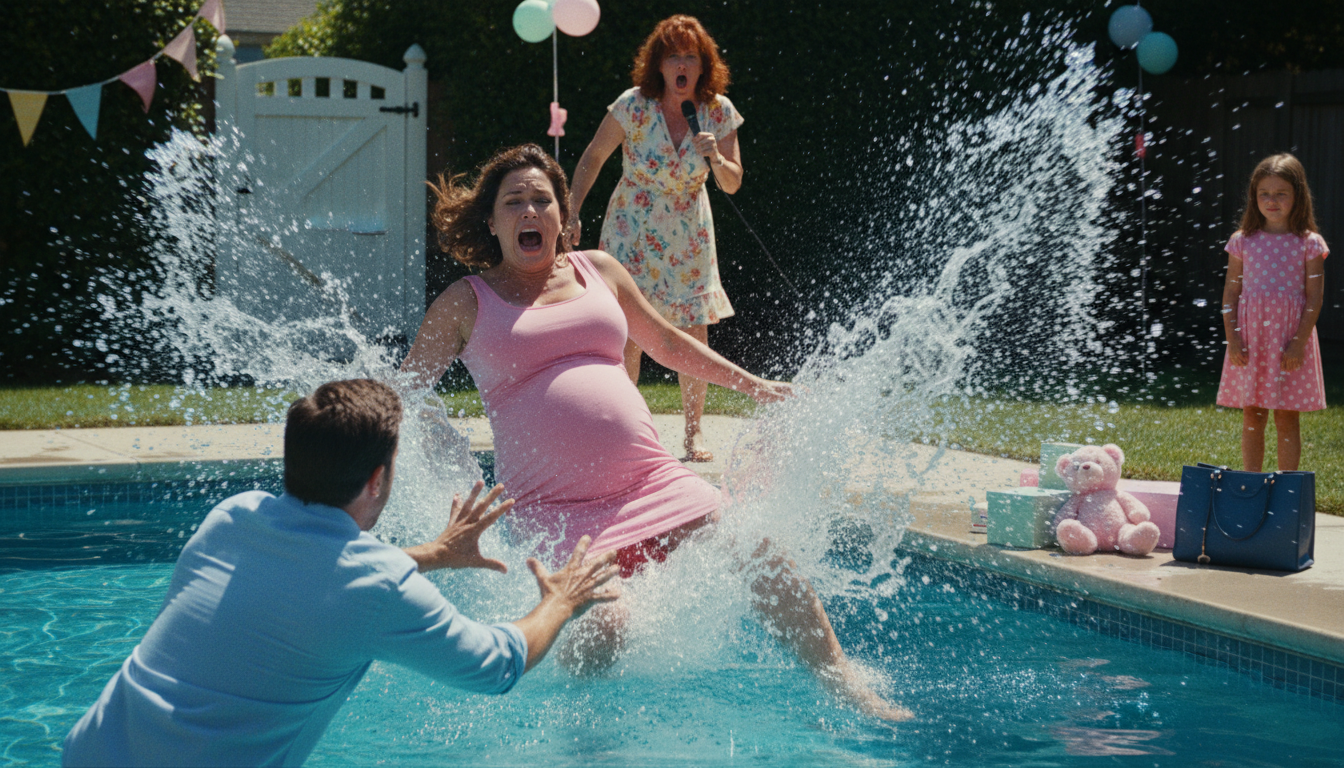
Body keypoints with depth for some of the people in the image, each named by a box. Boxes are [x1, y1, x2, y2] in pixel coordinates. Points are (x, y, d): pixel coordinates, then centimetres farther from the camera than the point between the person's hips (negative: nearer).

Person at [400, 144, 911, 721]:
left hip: (651, 480, 4)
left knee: (761, 557, -11)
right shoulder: (465, 304, 6)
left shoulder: (598, 270, 15)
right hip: (555, 508, -3)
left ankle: (847, 684, 2)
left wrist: (752, 384, 30)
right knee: (598, 631, -25)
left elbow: (665, 341, 29)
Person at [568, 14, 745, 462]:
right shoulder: (634, 105, -14)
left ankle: (694, 433, 13)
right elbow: (593, 158, -1)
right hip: (632, 232, -2)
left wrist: (716, 158, -23)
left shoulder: (719, 111, -7)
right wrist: (572, 213, -5)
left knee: (695, 334, 0)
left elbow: (733, 184, -3)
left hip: (689, 236, 2)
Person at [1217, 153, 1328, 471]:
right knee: (1252, 417, 5)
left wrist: (1299, 342, -11)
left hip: (1290, 337, -2)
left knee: (1287, 418, 2)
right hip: (1250, 337, 2)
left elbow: (1315, 297, -3)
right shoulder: (1242, 241, 5)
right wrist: (1232, 338, -4)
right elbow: (1230, 293, 7)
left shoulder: (1309, 243, -1)